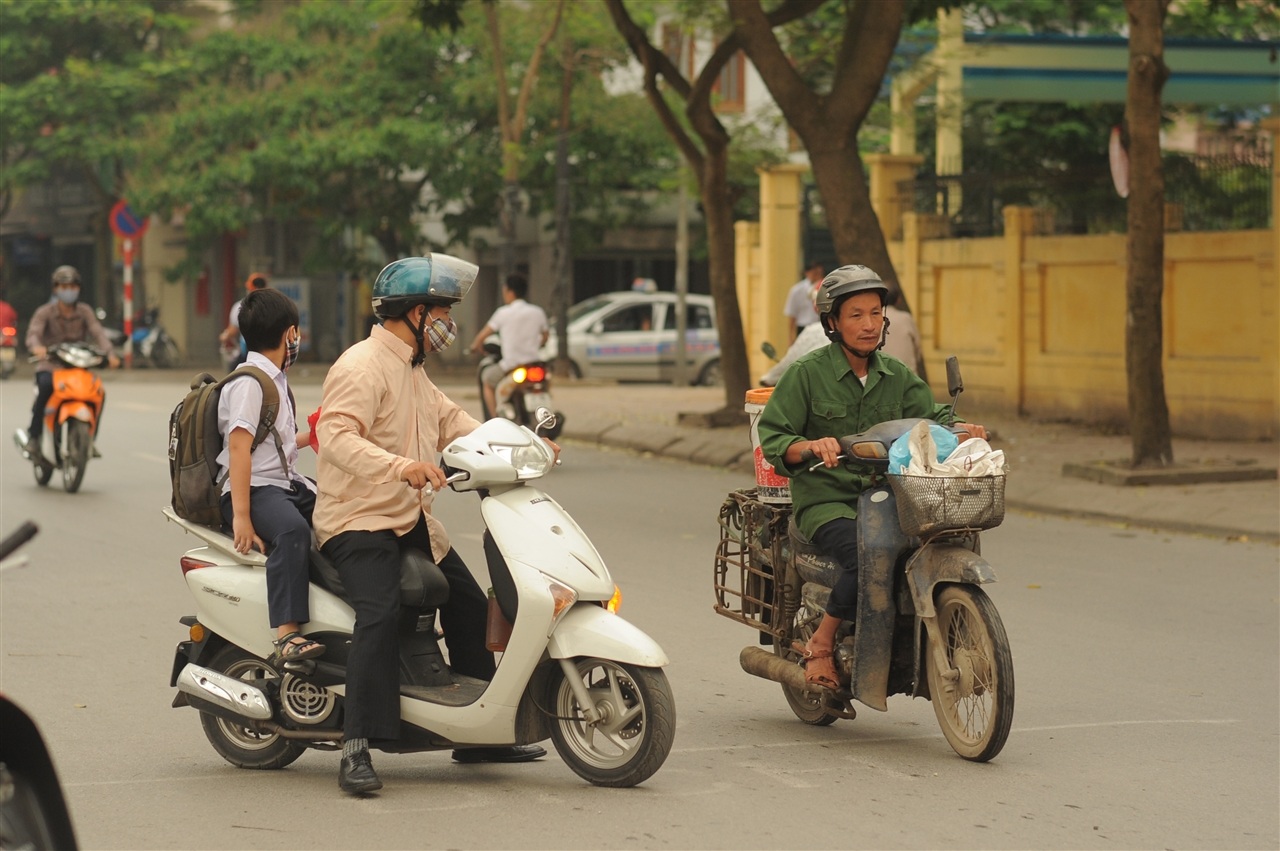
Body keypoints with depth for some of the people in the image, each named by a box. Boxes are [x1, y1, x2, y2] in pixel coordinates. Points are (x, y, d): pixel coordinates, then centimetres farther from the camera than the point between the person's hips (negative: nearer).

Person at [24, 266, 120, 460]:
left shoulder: (84, 311, 7)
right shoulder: (45, 312, 0)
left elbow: (97, 333, -8)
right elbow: (33, 333, -16)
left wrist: (109, 353, -27)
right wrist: (36, 347, -41)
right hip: (49, 366, -3)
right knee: (46, 386, -36)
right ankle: (33, 436, -28)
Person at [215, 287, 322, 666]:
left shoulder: (276, 379, 21)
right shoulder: (248, 383, -11)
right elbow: (238, 447, -21)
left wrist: (310, 437, 49)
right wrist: (241, 517, -29)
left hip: (288, 483, 10)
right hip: (253, 488, -10)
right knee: (292, 530, -36)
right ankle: (286, 638, -47)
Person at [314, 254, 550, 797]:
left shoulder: (411, 369, 18)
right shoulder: (362, 366, -15)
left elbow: (450, 420, 24)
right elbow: (336, 434, -29)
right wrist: (398, 466, -44)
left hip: (412, 521, 11)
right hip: (358, 520, -11)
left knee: (469, 607, 15)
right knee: (379, 616, -30)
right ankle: (357, 750, -33)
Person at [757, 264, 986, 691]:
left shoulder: (897, 376, 15)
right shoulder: (807, 373, 0)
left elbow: (931, 416, 9)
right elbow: (772, 437, -4)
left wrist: (960, 429, -14)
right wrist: (811, 446, -24)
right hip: (825, 500, -5)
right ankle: (821, 643, -11)